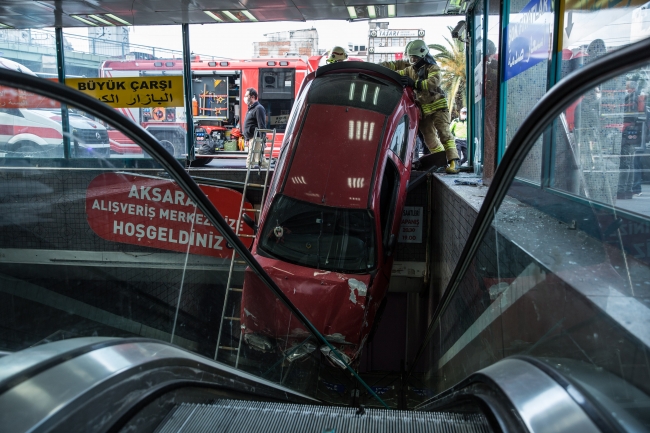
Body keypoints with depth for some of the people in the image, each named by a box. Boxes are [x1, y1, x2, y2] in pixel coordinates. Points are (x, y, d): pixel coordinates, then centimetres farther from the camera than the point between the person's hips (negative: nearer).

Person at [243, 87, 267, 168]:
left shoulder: (258, 108, -11)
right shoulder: (251, 108, 20)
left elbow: (262, 126, -18)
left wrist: (261, 140, -23)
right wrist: (247, 139, 23)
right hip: (251, 139, 10)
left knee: (250, 163, -13)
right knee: (260, 160, 13)